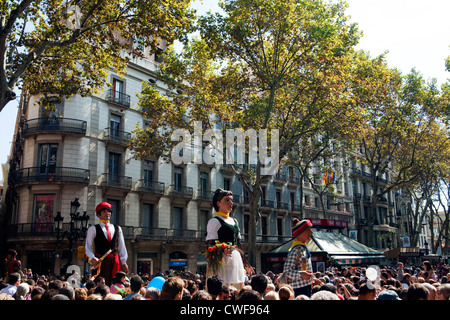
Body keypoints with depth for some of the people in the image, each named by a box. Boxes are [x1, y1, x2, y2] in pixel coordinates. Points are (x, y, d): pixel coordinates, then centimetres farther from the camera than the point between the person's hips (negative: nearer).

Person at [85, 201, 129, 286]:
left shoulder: (117, 229, 17)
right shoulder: (93, 229, 7)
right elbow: (88, 247, 1)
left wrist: (123, 262, 9)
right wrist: (92, 258, -16)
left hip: (115, 262, 3)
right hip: (100, 262, -3)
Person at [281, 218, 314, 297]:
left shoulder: (303, 248, 13)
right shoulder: (295, 250, -17)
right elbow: (287, 271, -22)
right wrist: (301, 274, -32)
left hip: (306, 287, 10)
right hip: (300, 289, -10)